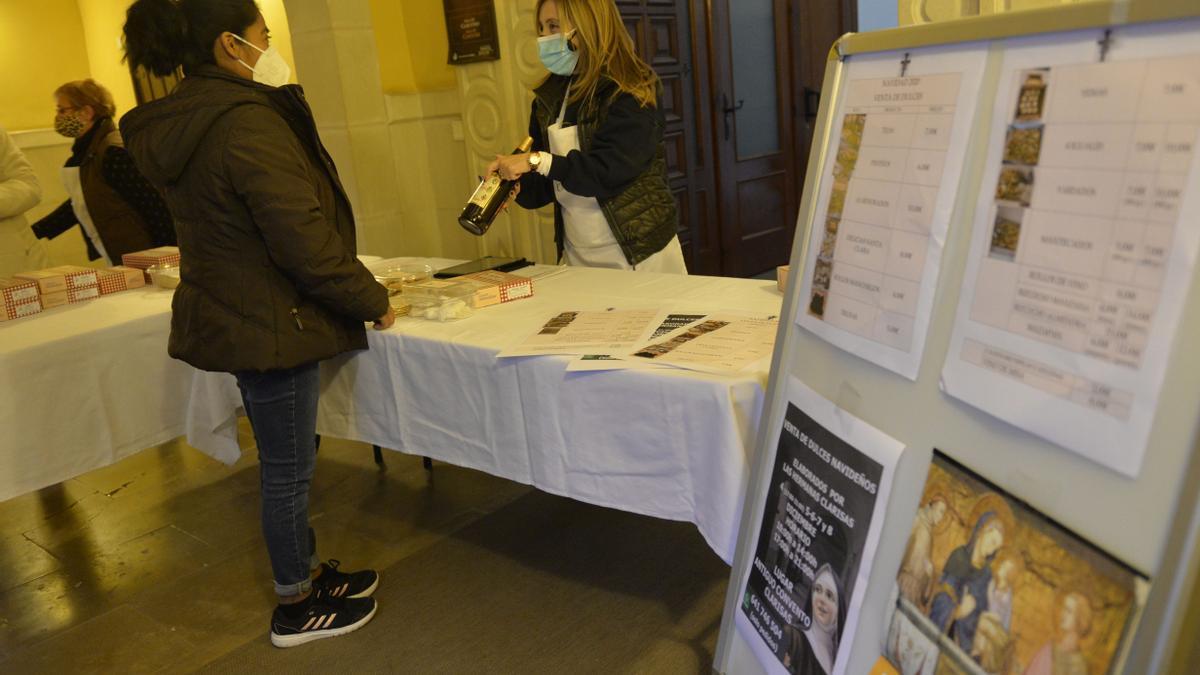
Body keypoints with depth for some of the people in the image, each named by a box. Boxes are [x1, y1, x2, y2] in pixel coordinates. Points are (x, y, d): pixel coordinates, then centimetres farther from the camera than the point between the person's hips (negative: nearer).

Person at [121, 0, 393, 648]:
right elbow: (304, 239, -24)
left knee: (286, 460, 21)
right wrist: (373, 300, -12)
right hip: (270, 324, -9)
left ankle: (307, 570, 38)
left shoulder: (175, 124, 8)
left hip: (231, 316, 9)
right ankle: (296, 606, 24)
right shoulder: (247, 123, -22)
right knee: (287, 467, 6)